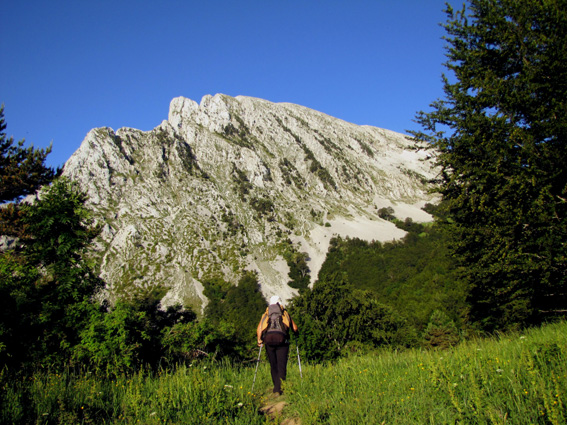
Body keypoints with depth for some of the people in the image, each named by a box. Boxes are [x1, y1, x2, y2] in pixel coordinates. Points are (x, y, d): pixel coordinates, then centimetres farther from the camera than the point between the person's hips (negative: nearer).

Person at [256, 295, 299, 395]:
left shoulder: (266, 315, 23)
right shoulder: (285, 314, 21)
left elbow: (259, 329, 10)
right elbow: (295, 328, 16)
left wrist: (259, 340, 21)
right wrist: (297, 333, 36)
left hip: (268, 339, 2)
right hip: (282, 339, -1)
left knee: (273, 365, 12)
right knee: (282, 365, -1)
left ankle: (277, 387, 12)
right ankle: (279, 388, -15)